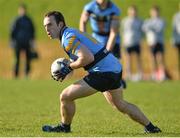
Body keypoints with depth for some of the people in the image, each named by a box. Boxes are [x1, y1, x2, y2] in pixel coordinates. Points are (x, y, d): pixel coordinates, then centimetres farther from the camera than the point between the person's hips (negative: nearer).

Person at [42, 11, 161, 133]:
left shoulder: (68, 37, -14)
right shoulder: (72, 32, 17)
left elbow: (88, 57, -27)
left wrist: (68, 68, -13)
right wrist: (68, 69, 12)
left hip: (104, 72, -10)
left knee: (65, 97, -6)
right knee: (120, 105, 30)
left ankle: (64, 127, 16)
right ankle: (150, 128, 37)